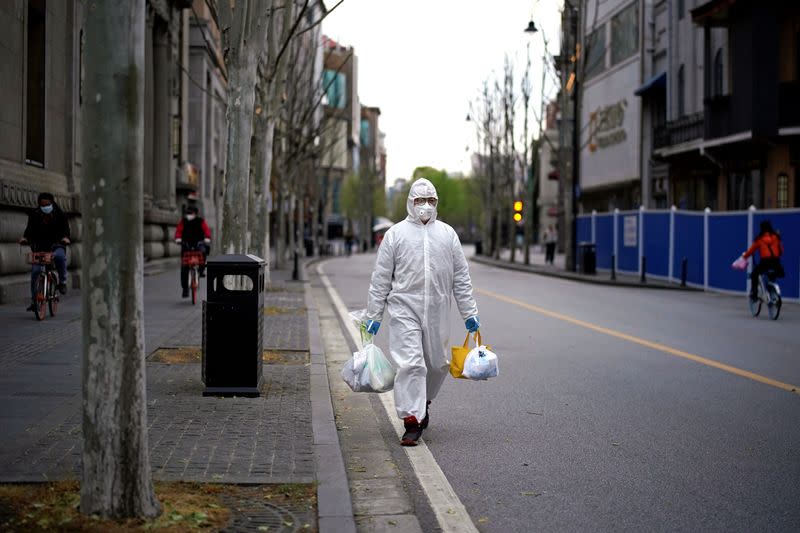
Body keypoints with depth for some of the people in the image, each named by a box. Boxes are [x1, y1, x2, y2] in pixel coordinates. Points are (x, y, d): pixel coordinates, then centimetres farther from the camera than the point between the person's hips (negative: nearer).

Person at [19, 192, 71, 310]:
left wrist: (65, 237, -27)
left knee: (60, 256, -38)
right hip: (39, 246, 2)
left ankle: (62, 281, -14)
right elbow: (30, 228, 3)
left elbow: (65, 227, -6)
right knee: (35, 271, -9)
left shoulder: (59, 214, -2)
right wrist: (25, 237, -17)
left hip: (56, 244, -2)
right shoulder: (34, 215, 2)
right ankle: (34, 300, 4)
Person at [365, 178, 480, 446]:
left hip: (437, 311, 3)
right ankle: (412, 420, -7)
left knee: (438, 364, 11)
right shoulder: (396, 234, 4)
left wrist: (469, 312, 9)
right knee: (410, 364, -10)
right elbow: (381, 278, 5)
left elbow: (461, 277, 13)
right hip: (405, 309, -3)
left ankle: (423, 402, 38)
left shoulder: (447, 234, 11)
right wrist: (373, 315, 2)